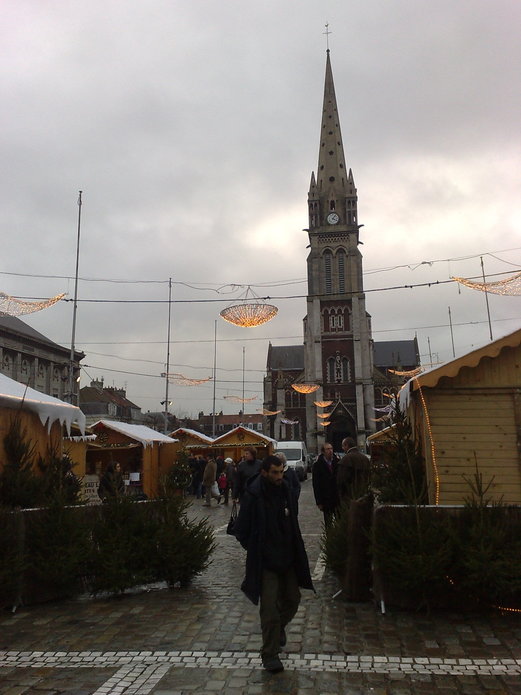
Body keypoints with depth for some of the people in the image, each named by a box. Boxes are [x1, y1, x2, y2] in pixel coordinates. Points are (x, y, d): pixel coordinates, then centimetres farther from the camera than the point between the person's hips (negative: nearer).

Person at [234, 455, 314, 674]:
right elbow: (241, 531, -9)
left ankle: (279, 626, 47)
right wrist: (255, 550, -5)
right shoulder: (253, 496, -18)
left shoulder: (287, 491, -1)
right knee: (270, 608, -2)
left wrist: (294, 550, 10)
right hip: (265, 561, -5)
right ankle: (269, 654, 14)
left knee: (292, 599, 17)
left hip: (288, 557, 6)